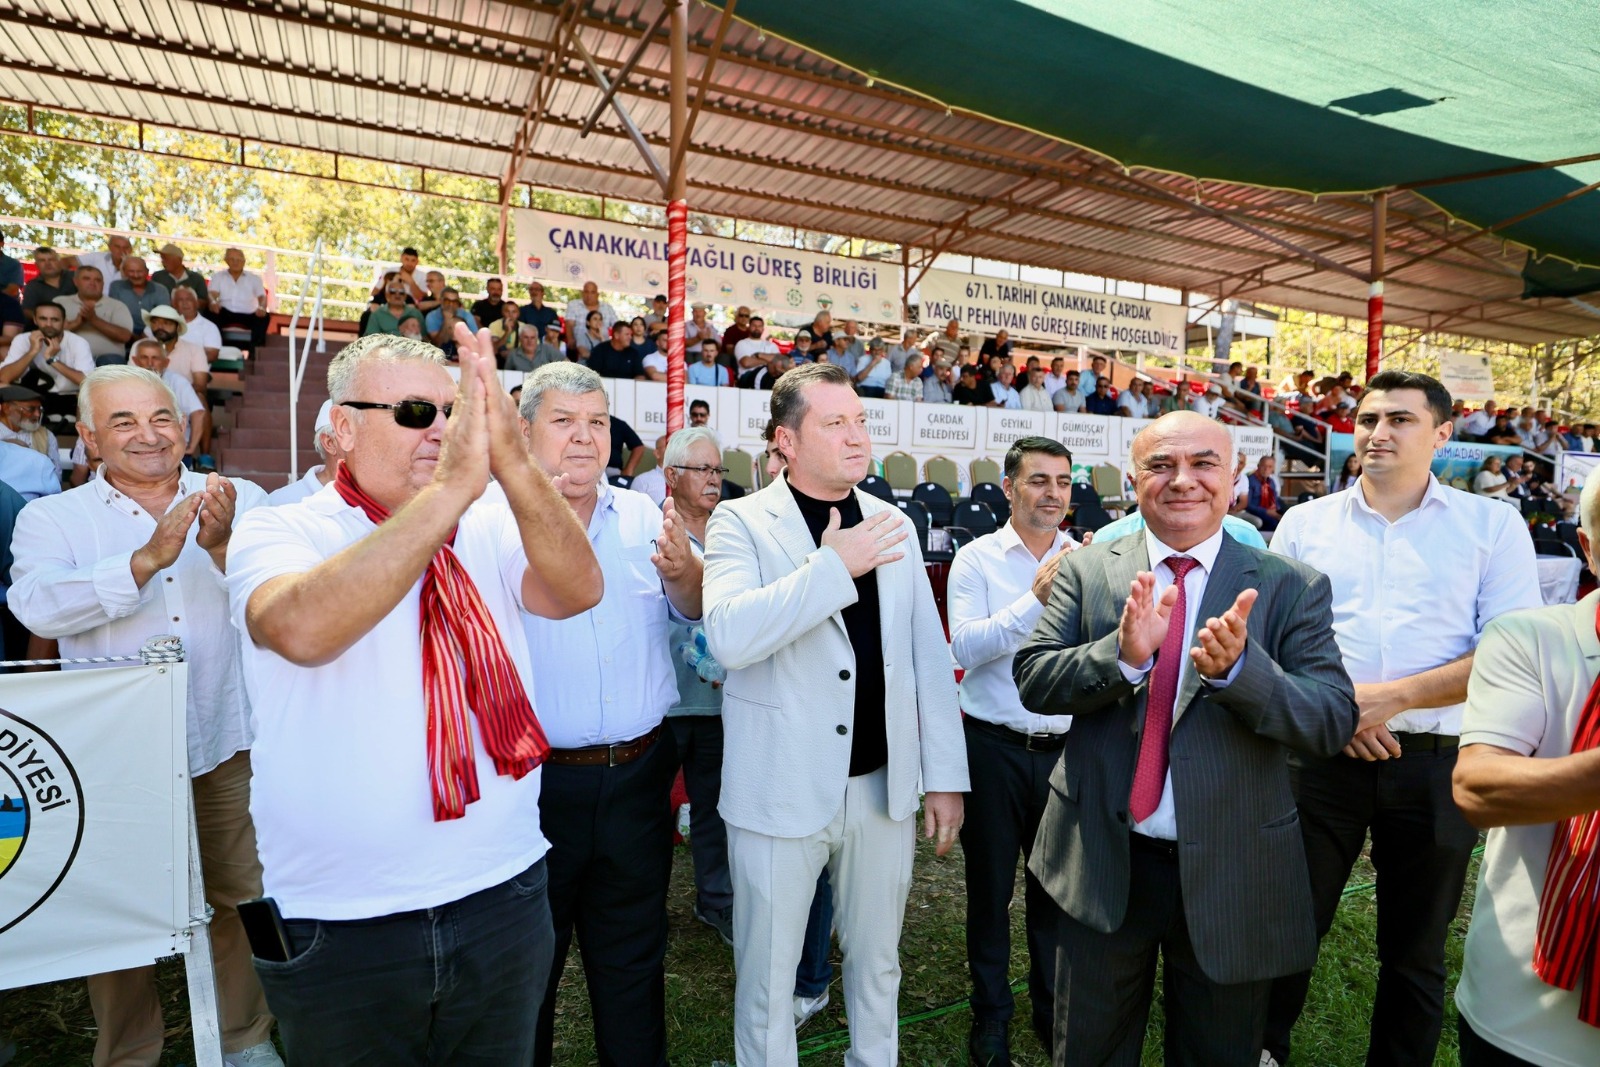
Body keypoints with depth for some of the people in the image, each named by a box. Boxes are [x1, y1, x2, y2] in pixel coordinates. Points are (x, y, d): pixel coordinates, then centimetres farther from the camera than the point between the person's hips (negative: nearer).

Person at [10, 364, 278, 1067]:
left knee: (239, 898, 12)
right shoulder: (51, 519, 1)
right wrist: (148, 559, -29)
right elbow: (39, 607, -17)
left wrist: (222, 545, -27)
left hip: (225, 744, 0)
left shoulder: (242, 501, 1)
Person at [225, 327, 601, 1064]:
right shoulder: (278, 532, -9)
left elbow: (578, 591, -18)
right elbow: (302, 630, -30)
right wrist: (451, 488, -36)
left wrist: (512, 465, -32)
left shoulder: (491, 528, -1)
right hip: (340, 924, -2)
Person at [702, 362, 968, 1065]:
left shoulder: (893, 526, 5)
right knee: (768, 977, 15)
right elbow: (728, 636, -25)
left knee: (878, 964, 23)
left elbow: (929, 655, 5)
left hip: (884, 785, 4)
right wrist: (833, 565, -25)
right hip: (784, 789, -4)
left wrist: (945, 776, 4)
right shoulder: (741, 522, -8)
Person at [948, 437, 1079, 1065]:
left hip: (1067, 747, 2)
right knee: (990, 884, 13)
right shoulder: (977, 559, -5)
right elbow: (964, 647, -17)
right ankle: (990, 1012, 34)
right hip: (994, 746, -2)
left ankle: (1052, 1006, 39)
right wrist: (1036, 599, -22)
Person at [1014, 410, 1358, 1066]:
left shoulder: (1291, 587, -5)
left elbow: (1335, 722, -12)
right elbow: (1032, 680, -10)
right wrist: (1122, 652, -28)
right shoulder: (1086, 570, -2)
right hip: (1101, 865, 1)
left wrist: (1238, 666, -30)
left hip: (1230, 877, 0)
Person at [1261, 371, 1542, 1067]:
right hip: (1321, 756, 1)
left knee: (1415, 951, 16)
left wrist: (1395, 696, -17)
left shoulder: (1493, 526, 2)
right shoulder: (1305, 523, 5)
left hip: (1436, 765, 0)